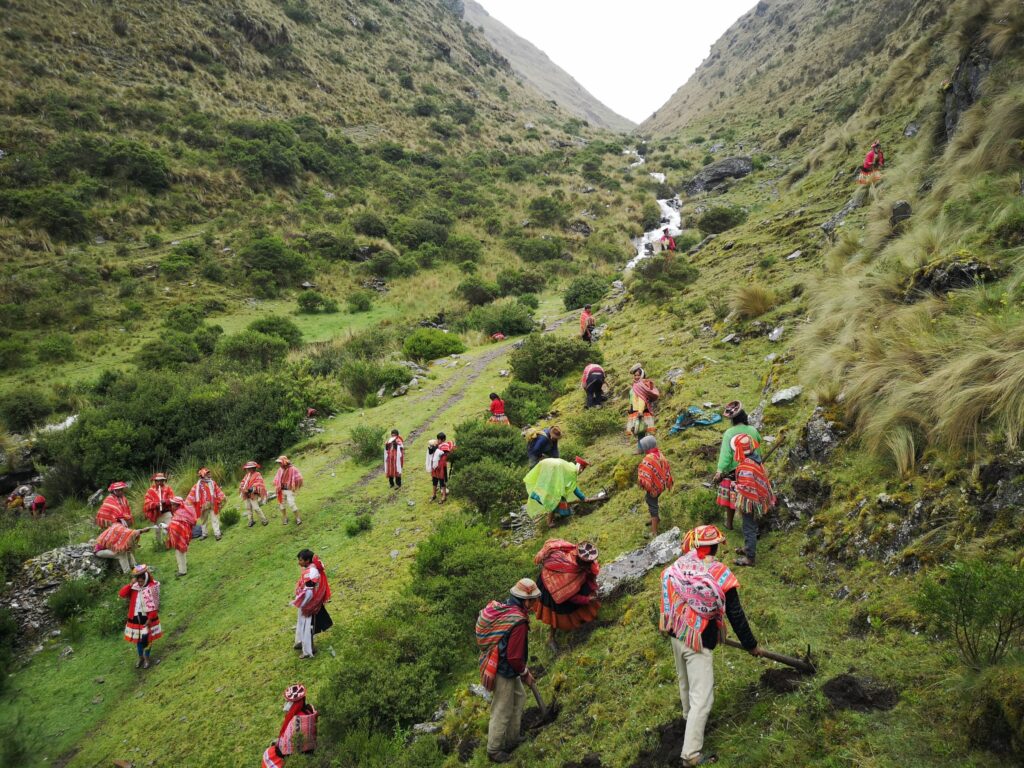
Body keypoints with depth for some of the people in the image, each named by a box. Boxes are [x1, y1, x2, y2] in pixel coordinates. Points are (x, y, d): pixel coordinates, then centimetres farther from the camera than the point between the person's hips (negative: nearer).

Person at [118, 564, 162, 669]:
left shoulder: (152, 587, -15)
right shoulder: (134, 587, -4)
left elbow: (153, 605, -13)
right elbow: (121, 594, -16)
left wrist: (150, 619, -15)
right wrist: (131, 584, -23)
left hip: (147, 618, -4)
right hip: (136, 617, 4)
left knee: (147, 639, 7)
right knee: (138, 639, 17)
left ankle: (146, 658, 29)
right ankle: (140, 657, 38)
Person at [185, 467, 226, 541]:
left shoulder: (212, 483, 6)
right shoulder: (198, 485, -3)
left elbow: (218, 491, 10)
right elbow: (193, 493, -6)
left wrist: (222, 497, 2)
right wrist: (187, 502, -11)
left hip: (213, 505, 1)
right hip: (204, 506, -1)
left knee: (215, 519, -2)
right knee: (203, 520, 12)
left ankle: (217, 534, 1)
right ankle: (203, 534, 24)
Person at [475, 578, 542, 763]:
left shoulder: (500, 608, -3)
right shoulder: (519, 622, -30)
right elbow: (515, 657, -27)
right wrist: (525, 673, -7)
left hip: (493, 663, 9)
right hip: (504, 672, -9)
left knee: (519, 697, 28)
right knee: (502, 712, 10)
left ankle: (512, 739, 42)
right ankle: (494, 750, 29)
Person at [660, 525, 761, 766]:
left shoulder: (678, 567, -6)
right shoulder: (721, 576, -19)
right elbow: (736, 615, -11)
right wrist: (751, 645, 3)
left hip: (676, 635, 6)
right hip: (699, 642, -6)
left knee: (685, 681, 30)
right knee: (702, 698, 2)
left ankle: (688, 715, 55)